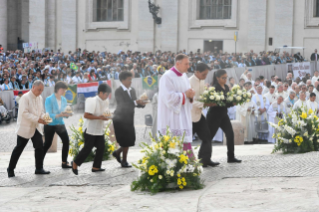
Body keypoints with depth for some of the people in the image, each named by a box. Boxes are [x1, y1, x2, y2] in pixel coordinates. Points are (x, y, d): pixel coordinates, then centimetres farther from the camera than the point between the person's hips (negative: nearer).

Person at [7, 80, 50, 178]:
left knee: (40, 147, -4)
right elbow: (24, 113, -23)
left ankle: (39, 168, 5)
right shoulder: (25, 97, -15)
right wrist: (37, 120, -27)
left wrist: (44, 117, -7)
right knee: (19, 148, 2)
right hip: (25, 127, -6)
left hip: (36, 127, 6)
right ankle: (11, 169, 15)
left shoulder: (40, 98, 8)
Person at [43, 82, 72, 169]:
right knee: (47, 143, -1)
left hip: (60, 124, 5)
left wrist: (67, 114, -14)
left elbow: (65, 112, 10)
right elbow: (49, 114, -19)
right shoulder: (49, 99, -13)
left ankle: (64, 162, 5)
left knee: (66, 141, -6)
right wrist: (59, 115, -35)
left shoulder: (64, 99, 6)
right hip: (50, 124, -5)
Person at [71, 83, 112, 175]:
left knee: (101, 147, 2)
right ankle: (75, 164, 12)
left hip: (99, 129, 8)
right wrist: (99, 117, -27)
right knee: (88, 148, -5)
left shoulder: (106, 101, 5)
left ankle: (96, 167, 11)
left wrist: (107, 116, -2)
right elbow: (86, 115, -24)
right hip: (90, 129, -8)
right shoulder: (93, 102, -21)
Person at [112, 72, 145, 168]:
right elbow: (123, 105, -24)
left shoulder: (132, 90, 10)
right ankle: (124, 161, 10)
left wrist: (141, 103, -12)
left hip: (129, 119, 7)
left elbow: (135, 103, 10)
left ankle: (117, 152, 31)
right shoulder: (118, 91, -12)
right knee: (126, 142, -3)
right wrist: (135, 102, -34)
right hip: (120, 119, -7)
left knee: (130, 141, 8)